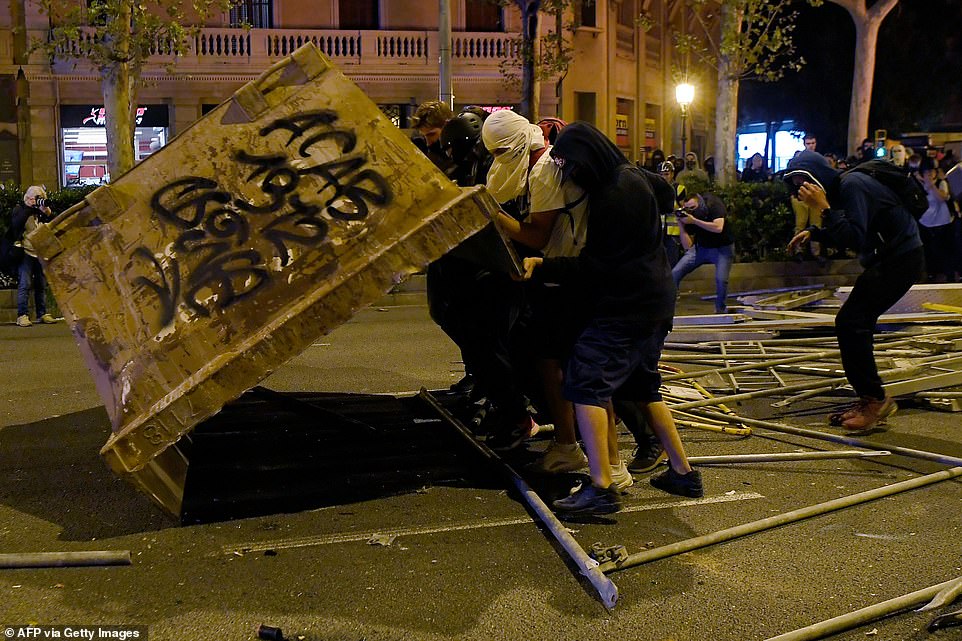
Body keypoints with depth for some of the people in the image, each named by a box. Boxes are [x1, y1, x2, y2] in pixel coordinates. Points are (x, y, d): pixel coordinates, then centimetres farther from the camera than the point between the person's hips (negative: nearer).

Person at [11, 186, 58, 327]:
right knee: (25, 284, -10)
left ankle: (42, 314, 11)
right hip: (26, 252, -4)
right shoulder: (19, 209, 5)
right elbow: (15, 224, -15)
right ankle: (22, 315, -10)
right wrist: (28, 208, -14)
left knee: (42, 285, 5)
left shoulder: (41, 211, 16)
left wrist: (47, 212, -10)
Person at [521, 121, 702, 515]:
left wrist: (542, 268, -21)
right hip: (651, 302, 10)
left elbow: (595, 266, -20)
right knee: (643, 387, 19)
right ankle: (682, 473, 24)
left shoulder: (615, 195, -19)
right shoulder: (631, 177, 8)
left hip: (624, 307, -10)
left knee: (586, 384, -13)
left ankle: (601, 487, -18)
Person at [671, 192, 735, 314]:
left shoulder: (713, 202, -21)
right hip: (701, 248, 4)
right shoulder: (687, 214, -12)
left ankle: (720, 311, 2)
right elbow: (687, 246, -12)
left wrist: (694, 221, -38)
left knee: (721, 280, -24)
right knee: (675, 273, -11)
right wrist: (681, 227, -25)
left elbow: (718, 227, -37)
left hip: (722, 248, -4)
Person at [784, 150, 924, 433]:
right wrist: (813, 232, 13)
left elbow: (856, 239, -27)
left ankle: (875, 399, -6)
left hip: (901, 259, -10)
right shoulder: (839, 187, 11)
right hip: (885, 260, 10)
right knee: (855, 325, 10)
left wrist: (824, 208, -26)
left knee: (850, 324, -14)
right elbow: (845, 233, 27)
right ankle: (868, 399, 17)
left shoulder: (852, 185, -19)